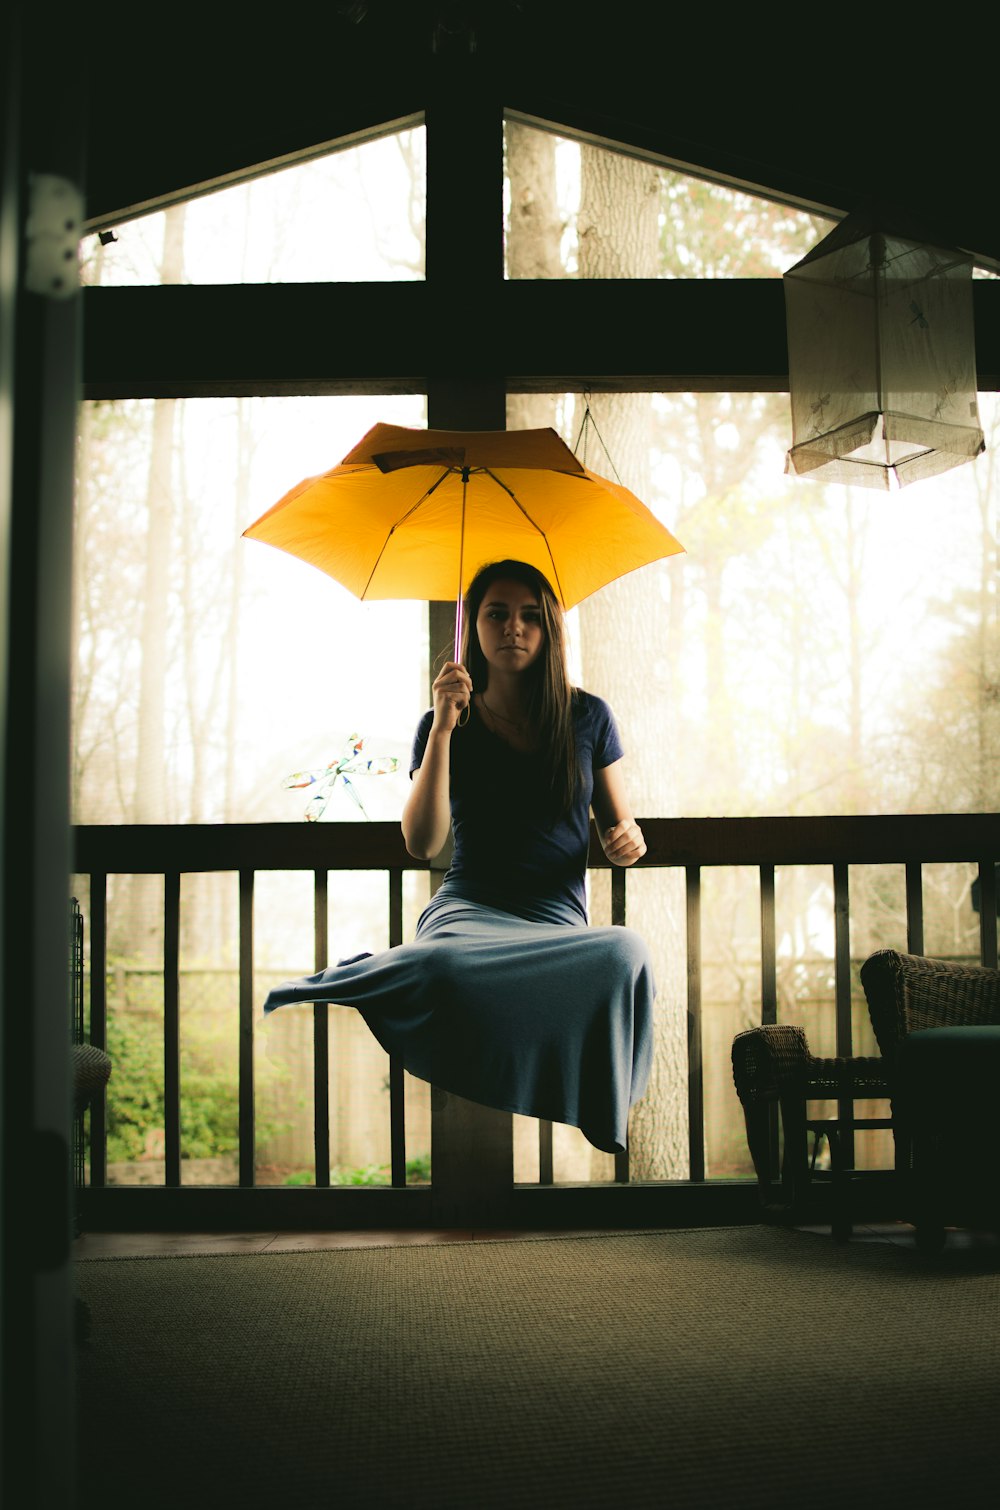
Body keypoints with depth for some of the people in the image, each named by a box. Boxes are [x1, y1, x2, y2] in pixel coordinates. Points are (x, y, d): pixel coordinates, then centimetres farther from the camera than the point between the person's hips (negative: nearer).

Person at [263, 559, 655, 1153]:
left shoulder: (588, 716, 13)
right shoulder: (448, 726, 10)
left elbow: (621, 824, 20)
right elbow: (423, 844, -4)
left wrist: (629, 840, -6)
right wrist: (443, 728, -11)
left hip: (558, 919, 2)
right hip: (470, 908, -1)